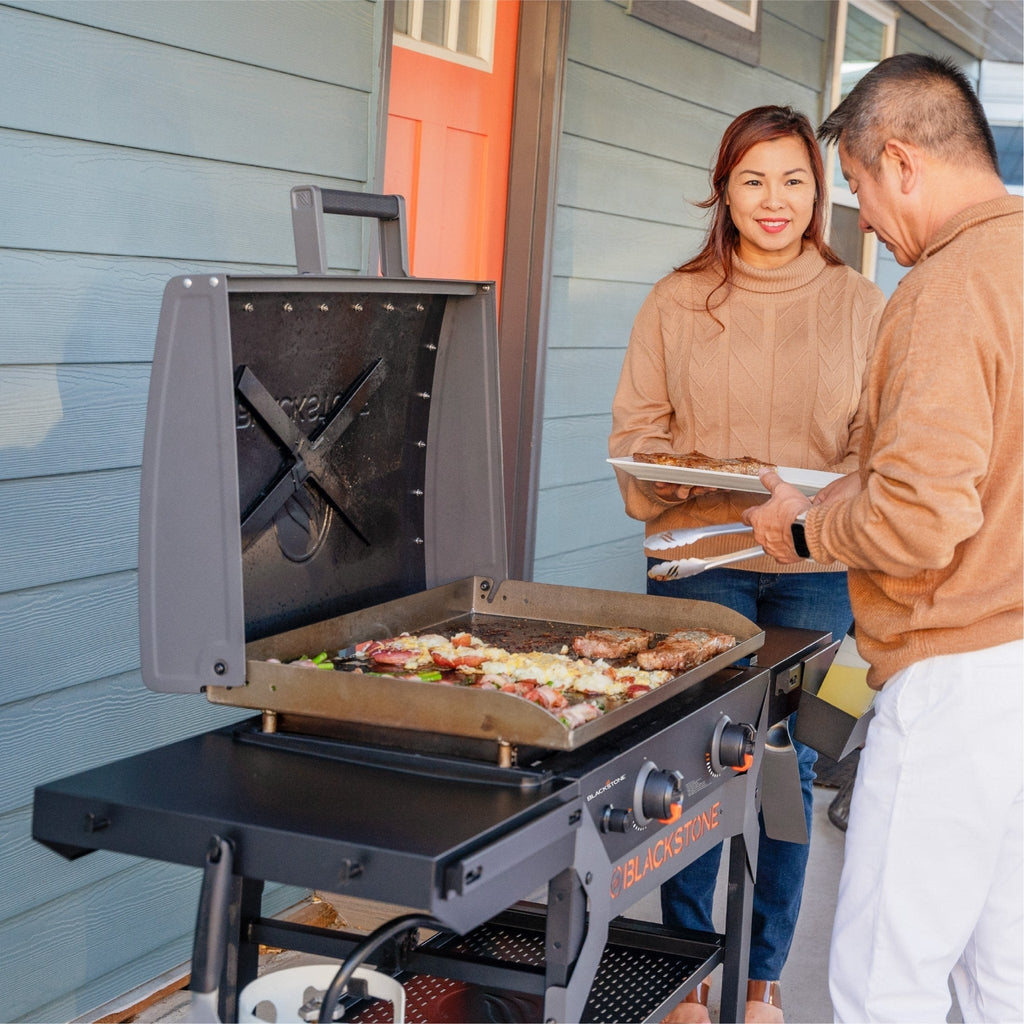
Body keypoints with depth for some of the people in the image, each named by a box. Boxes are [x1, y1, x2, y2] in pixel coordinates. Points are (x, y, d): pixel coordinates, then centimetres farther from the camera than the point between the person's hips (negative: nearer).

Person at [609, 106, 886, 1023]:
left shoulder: (858, 304, 6)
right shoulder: (677, 302, 6)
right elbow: (635, 428, 6)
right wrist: (672, 477, -15)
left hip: (815, 572, 0)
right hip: (699, 561, 0)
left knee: (789, 770, 6)